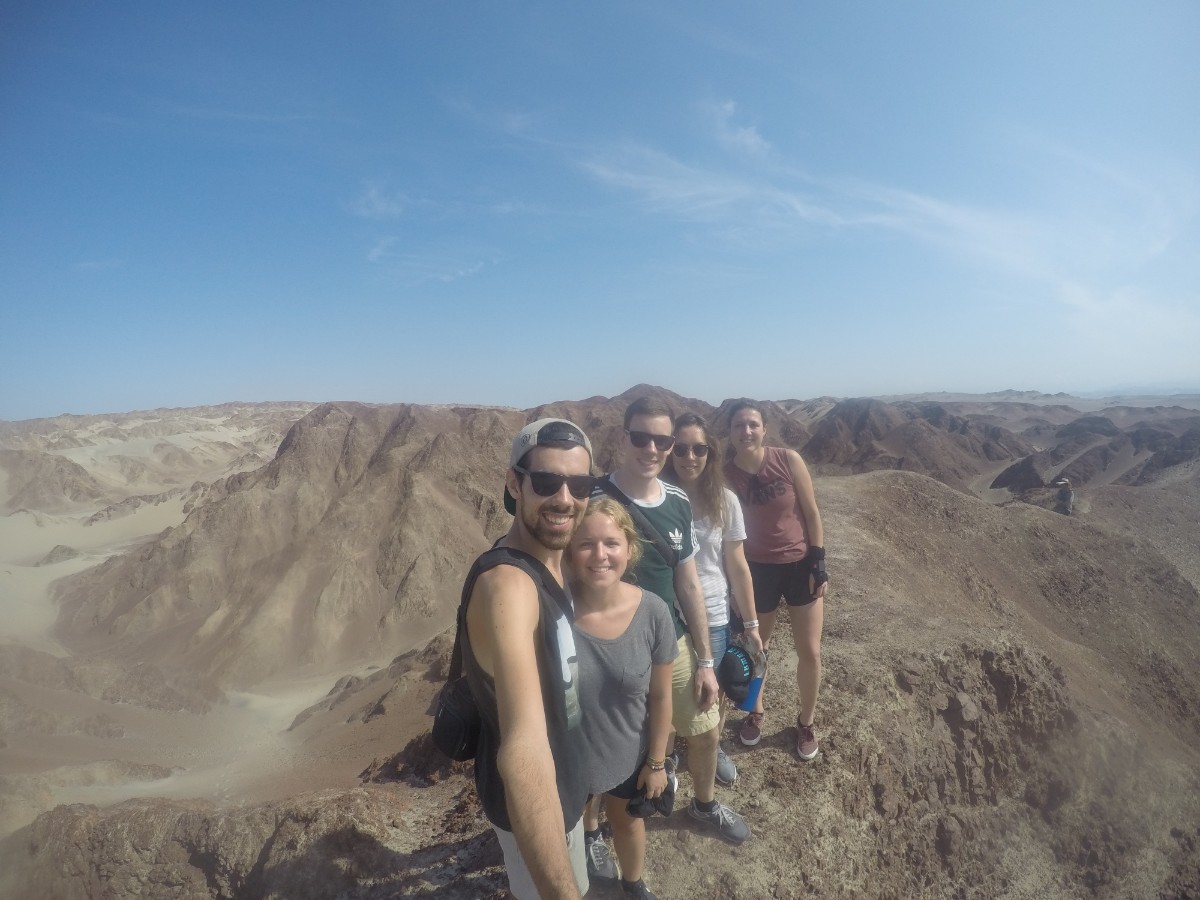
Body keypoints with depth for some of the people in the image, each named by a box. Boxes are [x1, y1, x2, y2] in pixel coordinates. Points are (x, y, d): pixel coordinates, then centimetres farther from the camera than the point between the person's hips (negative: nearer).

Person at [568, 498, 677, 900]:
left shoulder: (652, 612, -24)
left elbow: (660, 696, -9)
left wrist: (656, 761, 0)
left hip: (630, 753, 2)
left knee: (628, 821, 30)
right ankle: (589, 829, 65)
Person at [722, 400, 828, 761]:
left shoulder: (789, 460, -14)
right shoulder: (726, 475, -12)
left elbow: (811, 513, -6)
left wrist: (819, 563, -7)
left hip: (801, 564, 0)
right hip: (758, 570, 0)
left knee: (810, 652, 7)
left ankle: (806, 722, 33)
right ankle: (756, 711, 44)